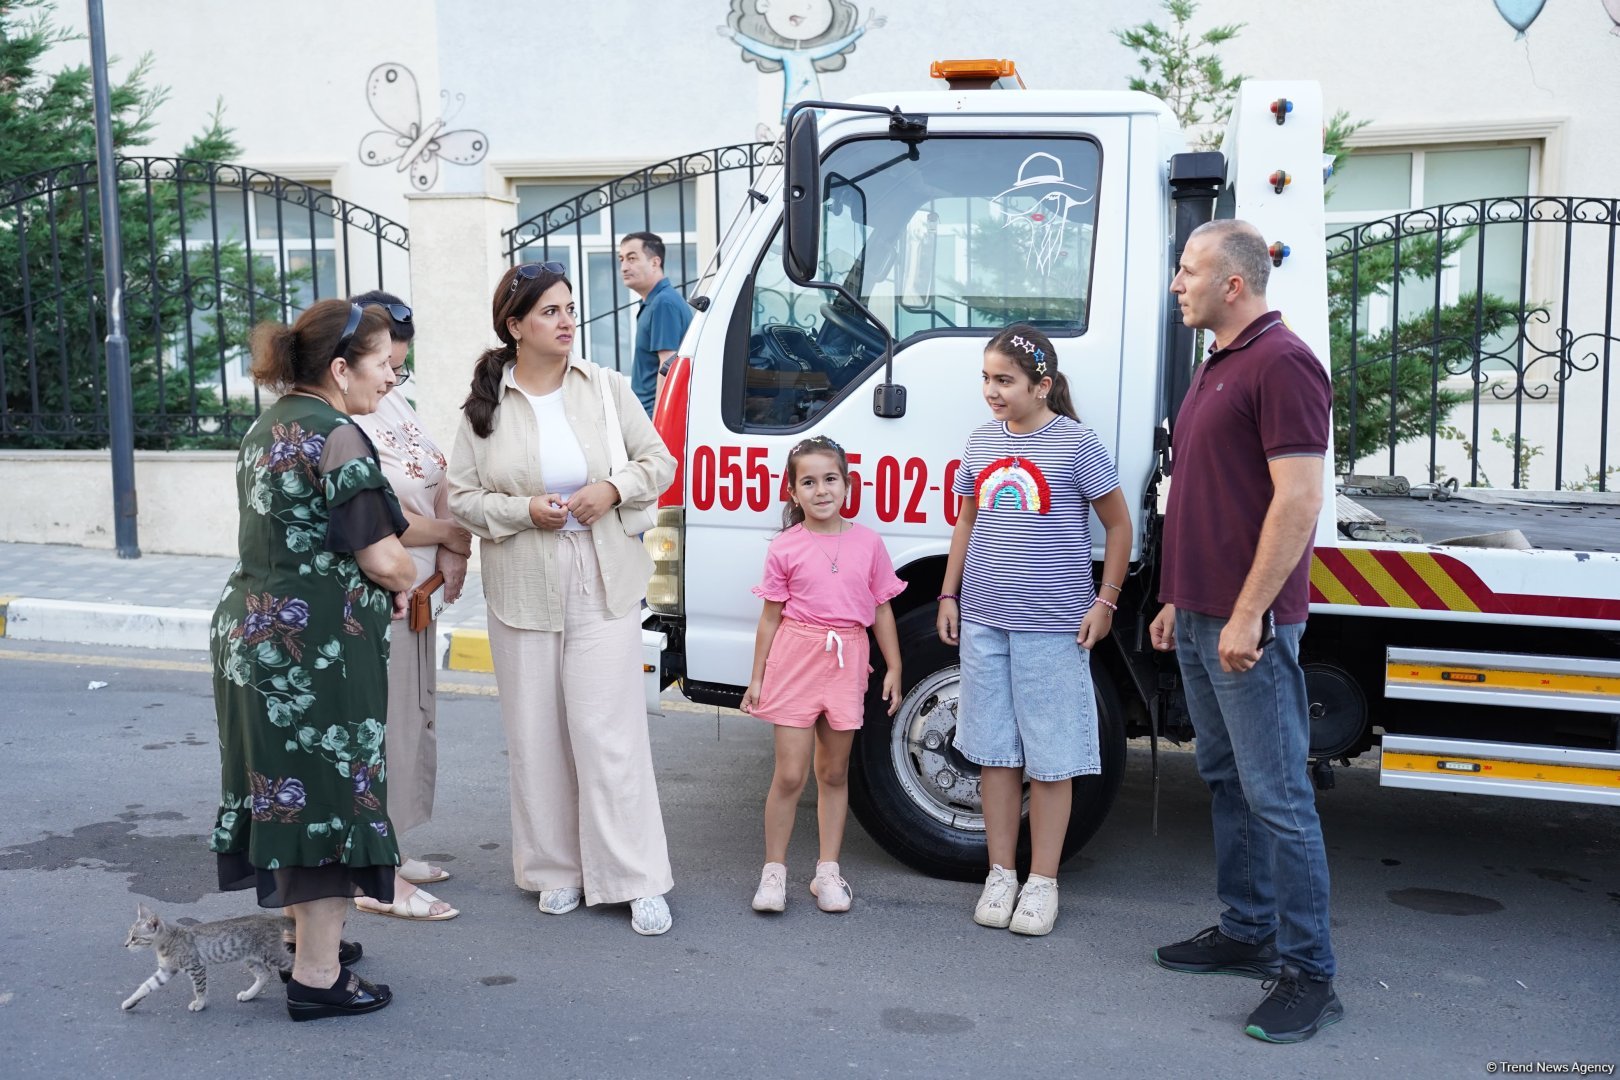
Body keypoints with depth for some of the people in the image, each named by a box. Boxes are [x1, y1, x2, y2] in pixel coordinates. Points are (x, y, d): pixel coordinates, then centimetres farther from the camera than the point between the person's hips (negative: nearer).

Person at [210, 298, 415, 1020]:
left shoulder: (269, 428, 14)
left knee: (286, 787, 18)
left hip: (251, 631, 9)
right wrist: (407, 581, 4)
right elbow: (382, 559, -19)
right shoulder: (336, 437, -16)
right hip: (316, 648, -9)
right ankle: (317, 976, 8)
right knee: (329, 791, 0)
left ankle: (304, 937, 32)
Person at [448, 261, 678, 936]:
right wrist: (524, 510, -14)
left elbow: (660, 462, 7)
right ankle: (557, 869, 23)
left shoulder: (605, 387, 3)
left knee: (609, 732, -3)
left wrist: (615, 489, -12)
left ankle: (638, 880, 5)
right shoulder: (485, 406, 1)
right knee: (536, 735, 7)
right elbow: (462, 497, 3)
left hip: (604, 587, -1)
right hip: (522, 593, 1)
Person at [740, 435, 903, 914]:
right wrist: (756, 677, 3)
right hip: (795, 659, -2)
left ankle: (828, 871, 21)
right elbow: (771, 616, 3)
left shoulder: (868, 542, 3)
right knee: (789, 775, -2)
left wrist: (893, 668, 6)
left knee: (834, 772, 12)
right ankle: (773, 871, 11)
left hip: (846, 663, 2)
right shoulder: (785, 548, -1)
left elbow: (881, 609, 9)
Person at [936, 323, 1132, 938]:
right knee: (995, 751, 10)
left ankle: (1042, 883, 14)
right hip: (982, 619, 5)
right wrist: (949, 595, 13)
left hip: (1053, 624, -4)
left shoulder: (1075, 443, -6)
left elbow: (1118, 524, 0)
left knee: (1050, 758, 3)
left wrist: (1105, 601, -4)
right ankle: (1000, 874, 21)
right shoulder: (981, 442, 8)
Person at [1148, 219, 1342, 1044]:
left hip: (1249, 625, -10)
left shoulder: (1281, 364, -14)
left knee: (1277, 796, -4)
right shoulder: (1216, 366, 17)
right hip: (1201, 618, 10)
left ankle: (1308, 974, 5)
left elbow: (1298, 498, -20)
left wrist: (1247, 614, -21)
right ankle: (1246, 933, 28)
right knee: (1226, 781, 16)